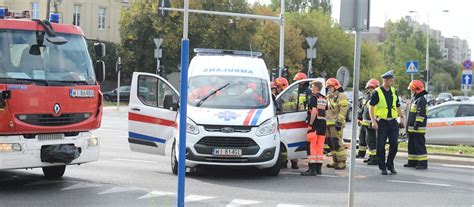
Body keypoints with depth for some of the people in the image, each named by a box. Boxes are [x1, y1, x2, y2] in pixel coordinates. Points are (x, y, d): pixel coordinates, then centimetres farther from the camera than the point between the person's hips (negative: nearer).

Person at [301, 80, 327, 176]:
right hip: (323, 123, 8)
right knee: (320, 147, 10)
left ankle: (312, 169, -10)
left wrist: (310, 123, -17)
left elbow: (314, 111, -19)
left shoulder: (314, 97, -9)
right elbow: (325, 112, 15)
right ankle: (318, 168, 14)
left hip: (315, 124, -8)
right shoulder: (324, 99, 15)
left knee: (312, 146, -6)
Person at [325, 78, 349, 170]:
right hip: (328, 123, 9)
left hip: (336, 124, -9)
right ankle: (335, 161, 17)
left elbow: (343, 110, -14)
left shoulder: (341, 96, -6)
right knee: (331, 143, 10)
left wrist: (339, 122, -21)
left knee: (337, 143, -13)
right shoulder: (329, 97, 23)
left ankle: (342, 162, -11)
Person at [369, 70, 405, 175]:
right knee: (381, 146, -1)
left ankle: (390, 164, 17)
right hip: (382, 122, -4)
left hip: (393, 122, 4)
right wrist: (373, 121, -14)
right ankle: (382, 167, 9)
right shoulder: (377, 92, -5)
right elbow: (371, 107, -6)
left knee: (394, 144, 2)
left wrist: (401, 117, 12)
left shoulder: (394, 91, 11)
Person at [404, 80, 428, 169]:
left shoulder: (421, 100, -14)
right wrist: (408, 126, 25)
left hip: (418, 129, -11)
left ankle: (423, 163, -9)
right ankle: (412, 162, 21)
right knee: (411, 145, 14)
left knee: (420, 146, -10)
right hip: (412, 128, 11)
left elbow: (420, 114, -22)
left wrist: (417, 124, -26)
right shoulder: (414, 99, 19)